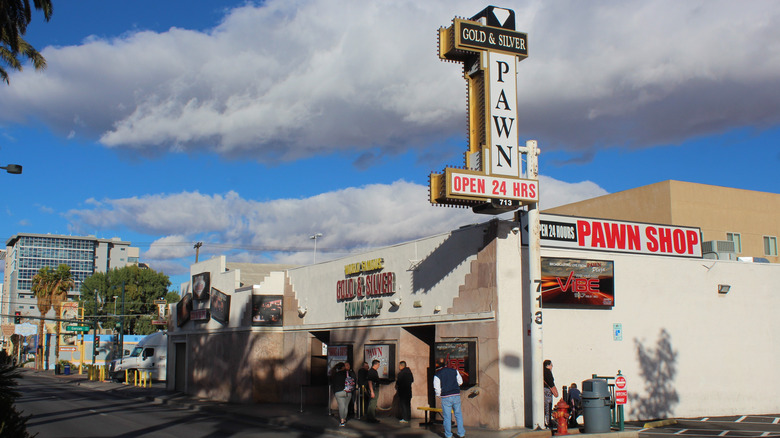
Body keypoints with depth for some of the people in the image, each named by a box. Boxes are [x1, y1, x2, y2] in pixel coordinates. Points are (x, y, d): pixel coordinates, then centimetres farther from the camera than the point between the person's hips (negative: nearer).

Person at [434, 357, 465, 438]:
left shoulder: (437, 374, -5)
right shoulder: (454, 371, 5)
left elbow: (437, 388, -7)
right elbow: (460, 382, 14)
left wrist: (438, 395, 11)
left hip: (445, 397, -3)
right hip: (456, 395, 3)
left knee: (447, 416, 5)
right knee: (458, 414, 12)